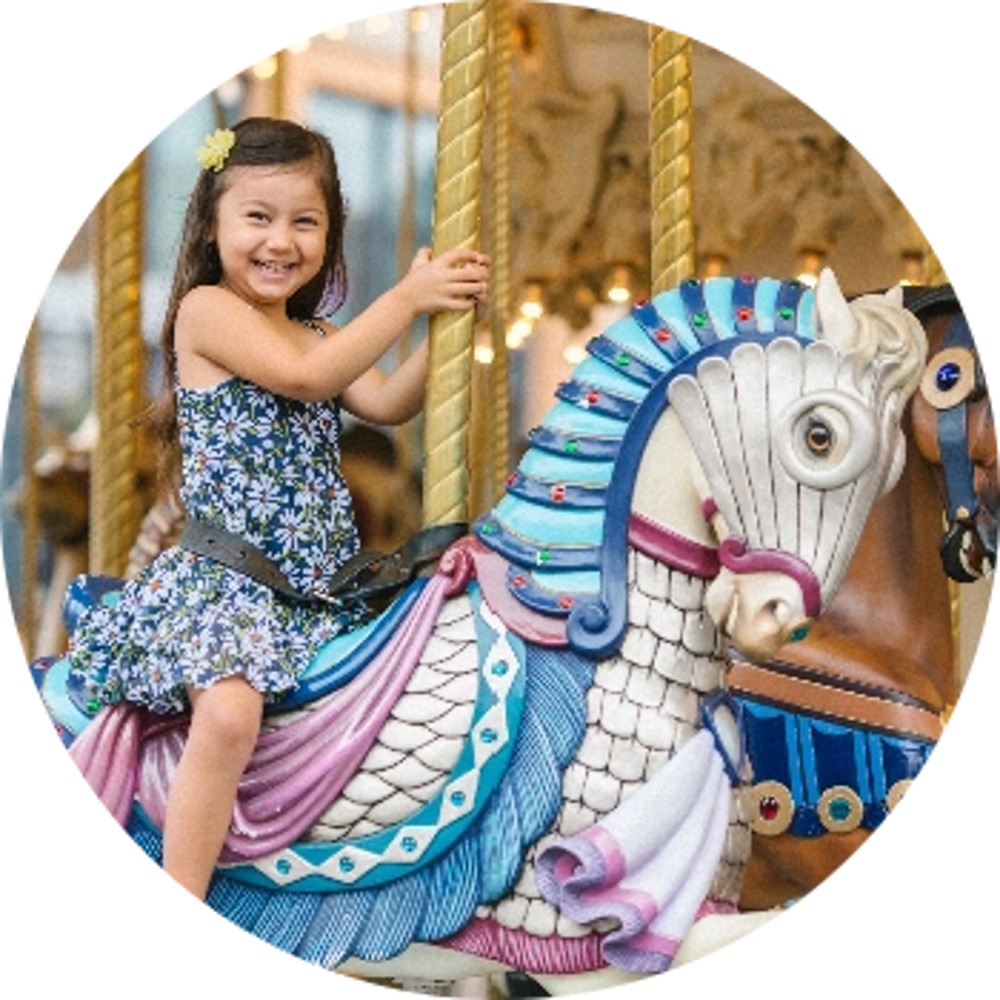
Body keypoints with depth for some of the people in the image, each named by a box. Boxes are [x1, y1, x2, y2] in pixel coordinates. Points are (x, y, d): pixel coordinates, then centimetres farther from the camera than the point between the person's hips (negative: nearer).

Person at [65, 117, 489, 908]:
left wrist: (447, 321, -8)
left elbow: (386, 403, 4)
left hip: (324, 586, 8)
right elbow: (305, 375, -17)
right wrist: (406, 299, -15)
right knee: (228, 713, -32)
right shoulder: (207, 309, -4)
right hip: (229, 582, -8)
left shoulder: (315, 332, 19)